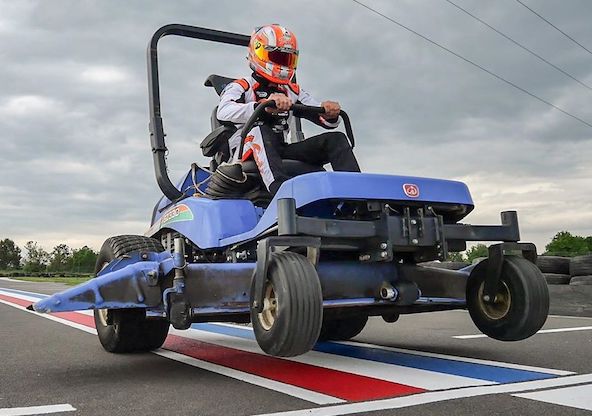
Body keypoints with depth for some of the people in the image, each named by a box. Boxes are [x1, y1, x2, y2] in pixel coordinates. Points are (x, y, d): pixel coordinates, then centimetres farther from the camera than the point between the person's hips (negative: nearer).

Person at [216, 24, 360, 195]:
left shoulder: (293, 92, 22)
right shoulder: (241, 87, 6)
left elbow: (327, 121, 15)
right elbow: (223, 112, -18)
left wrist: (330, 113, -12)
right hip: (247, 154, -5)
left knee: (336, 139, -11)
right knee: (260, 130, -36)